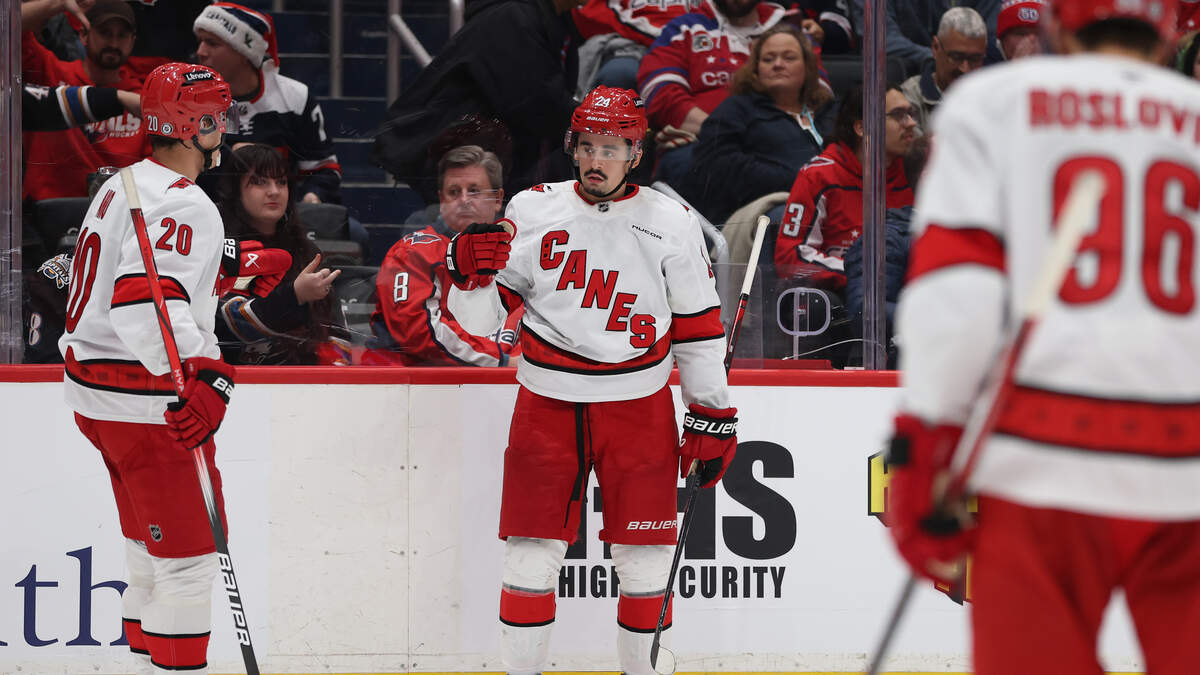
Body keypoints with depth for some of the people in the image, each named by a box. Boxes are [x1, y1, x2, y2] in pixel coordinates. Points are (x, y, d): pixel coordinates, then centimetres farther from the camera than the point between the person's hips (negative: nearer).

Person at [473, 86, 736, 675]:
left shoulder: (670, 223, 1)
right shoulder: (532, 211, 2)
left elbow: (697, 327, 6)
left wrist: (712, 419, 4)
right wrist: (466, 263, -19)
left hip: (639, 408, 0)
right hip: (547, 404, 0)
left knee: (645, 555, 1)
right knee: (531, 550, -2)